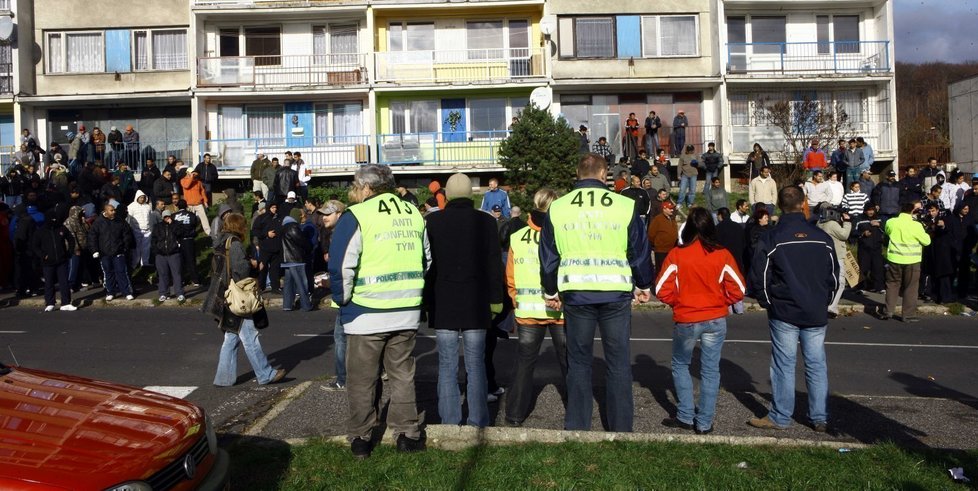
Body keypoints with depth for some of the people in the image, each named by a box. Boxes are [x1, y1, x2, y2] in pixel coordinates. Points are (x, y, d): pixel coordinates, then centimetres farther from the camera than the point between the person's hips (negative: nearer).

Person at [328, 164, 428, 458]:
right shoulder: (414, 214, 8)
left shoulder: (356, 216, -10)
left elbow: (341, 266, -13)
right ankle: (407, 432, 22)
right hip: (407, 313, 5)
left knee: (362, 380, 10)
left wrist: (343, 300, 1)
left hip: (366, 315, -5)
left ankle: (360, 437, 21)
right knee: (402, 374, 17)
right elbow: (426, 260, 16)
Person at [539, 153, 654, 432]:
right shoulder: (625, 206, -1)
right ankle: (621, 427, 18)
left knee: (579, 361, 13)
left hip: (575, 295, 1)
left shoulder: (557, 208, 4)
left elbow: (548, 257, 9)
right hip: (616, 294, -1)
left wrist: (551, 292, 22)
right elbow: (640, 252, 7)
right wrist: (644, 286, 21)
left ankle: (576, 426, 19)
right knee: (619, 362, 10)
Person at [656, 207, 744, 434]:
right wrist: (720, 303, 12)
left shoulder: (676, 255, -10)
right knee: (710, 371, 10)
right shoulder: (722, 255, -6)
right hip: (716, 320, 1)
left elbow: (662, 290, -11)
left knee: (680, 366, 18)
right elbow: (737, 290, -5)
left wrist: (678, 303, 7)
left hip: (685, 320, -1)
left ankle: (685, 417, 18)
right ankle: (704, 422, 15)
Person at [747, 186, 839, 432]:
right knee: (817, 365, 10)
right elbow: (834, 276, 10)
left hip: (784, 312, -3)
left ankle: (780, 417, 12)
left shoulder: (771, 239, -9)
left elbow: (758, 278, -7)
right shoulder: (823, 238, 2)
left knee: (784, 365, 4)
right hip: (816, 314, 3)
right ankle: (820, 418, 17)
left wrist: (767, 302, 7)